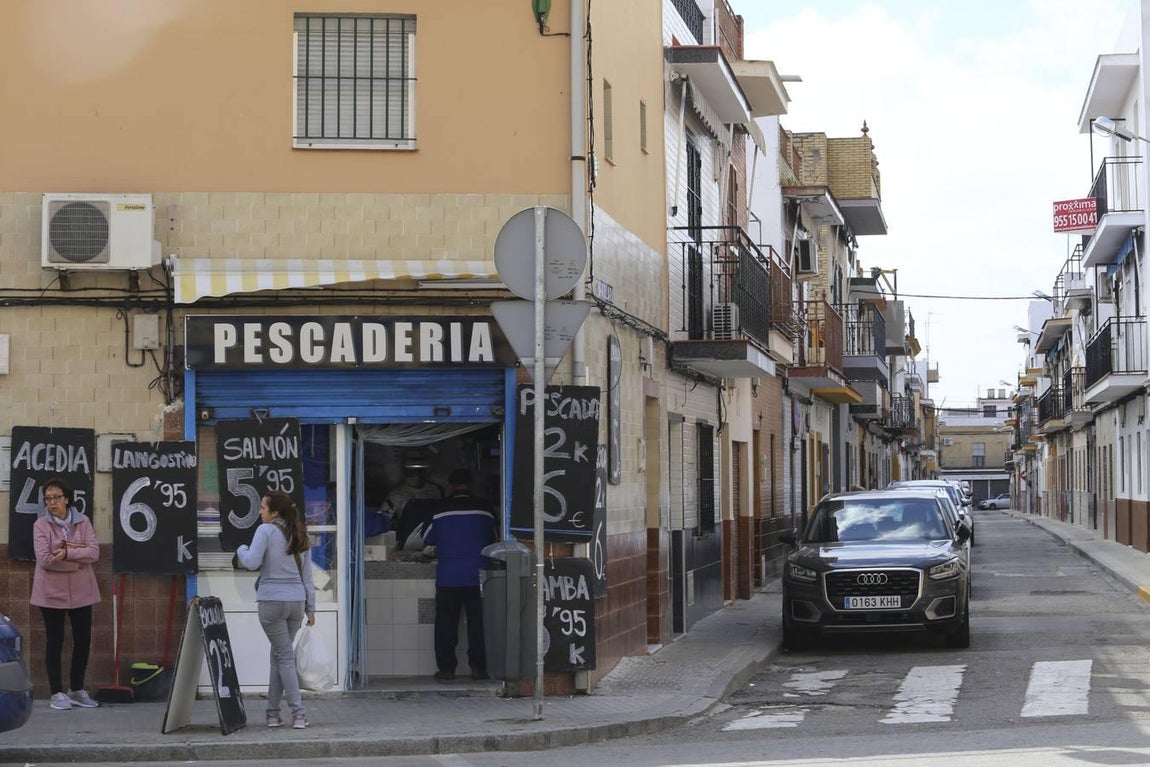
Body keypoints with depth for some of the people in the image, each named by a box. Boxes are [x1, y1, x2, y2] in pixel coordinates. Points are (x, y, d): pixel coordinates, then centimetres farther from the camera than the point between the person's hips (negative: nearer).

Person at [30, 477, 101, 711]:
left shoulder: (83, 522, 2)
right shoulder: (41, 525, -5)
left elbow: (94, 552, -9)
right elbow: (44, 559, -17)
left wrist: (66, 553, -19)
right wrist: (79, 556, -14)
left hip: (81, 591, 3)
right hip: (51, 592, -3)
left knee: (83, 640, 7)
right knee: (55, 641, 3)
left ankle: (76, 689, 22)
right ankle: (57, 693, 12)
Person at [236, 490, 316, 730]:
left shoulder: (266, 531, -8)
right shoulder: (300, 536, 11)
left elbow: (252, 563, -16)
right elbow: (307, 575, 12)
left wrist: (241, 550, 6)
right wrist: (310, 608, 15)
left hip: (272, 601, -5)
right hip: (297, 601, 5)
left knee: (284, 657, -1)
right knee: (278, 655, 15)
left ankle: (298, 712, -5)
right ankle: (273, 711, 16)